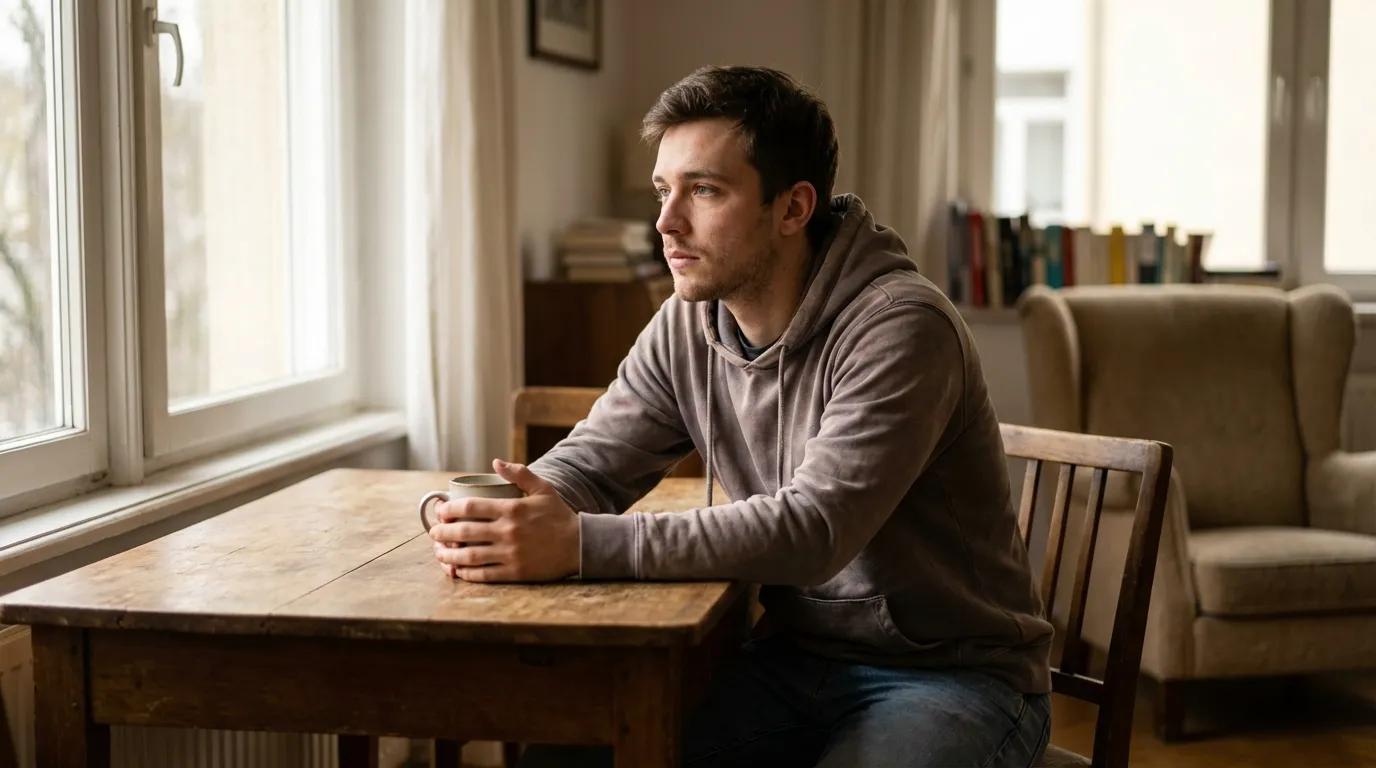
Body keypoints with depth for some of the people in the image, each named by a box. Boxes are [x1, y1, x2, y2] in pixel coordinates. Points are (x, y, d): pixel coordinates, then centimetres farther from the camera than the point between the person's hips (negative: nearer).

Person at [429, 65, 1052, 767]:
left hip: (953, 676, -5)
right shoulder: (686, 327, 1)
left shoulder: (900, 327, -21)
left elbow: (813, 530, -31)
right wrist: (489, 518, -19)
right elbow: (585, 465, 5)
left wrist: (580, 545, -35)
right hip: (797, 657, 5)